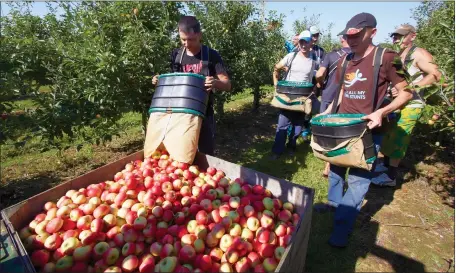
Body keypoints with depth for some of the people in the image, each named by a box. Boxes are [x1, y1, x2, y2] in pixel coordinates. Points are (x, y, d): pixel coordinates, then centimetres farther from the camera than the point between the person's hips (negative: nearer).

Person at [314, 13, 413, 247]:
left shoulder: (386, 58, -11)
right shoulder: (344, 61, 7)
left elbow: (406, 93, -8)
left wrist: (381, 112, -23)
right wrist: (328, 111, 6)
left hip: (366, 129, -6)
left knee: (357, 179, -4)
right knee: (335, 167, 19)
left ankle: (341, 229, 7)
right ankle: (334, 201, 43)